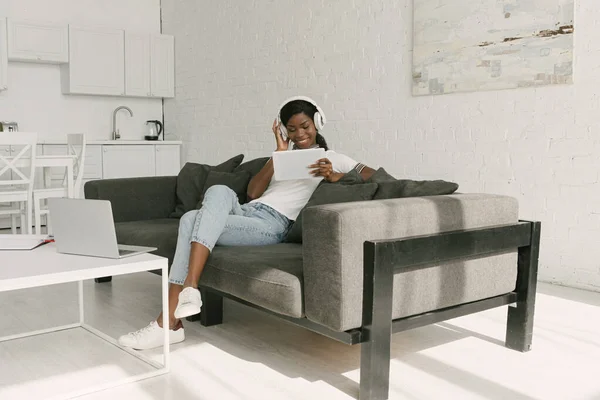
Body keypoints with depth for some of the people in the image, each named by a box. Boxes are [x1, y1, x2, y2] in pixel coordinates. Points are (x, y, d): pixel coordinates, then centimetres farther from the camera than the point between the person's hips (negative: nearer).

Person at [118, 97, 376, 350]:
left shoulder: (329, 158, 13)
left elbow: (371, 174, 0)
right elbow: (253, 192, 13)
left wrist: (334, 176, -15)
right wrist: (278, 155, 6)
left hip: (272, 225, -5)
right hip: (245, 212, 5)